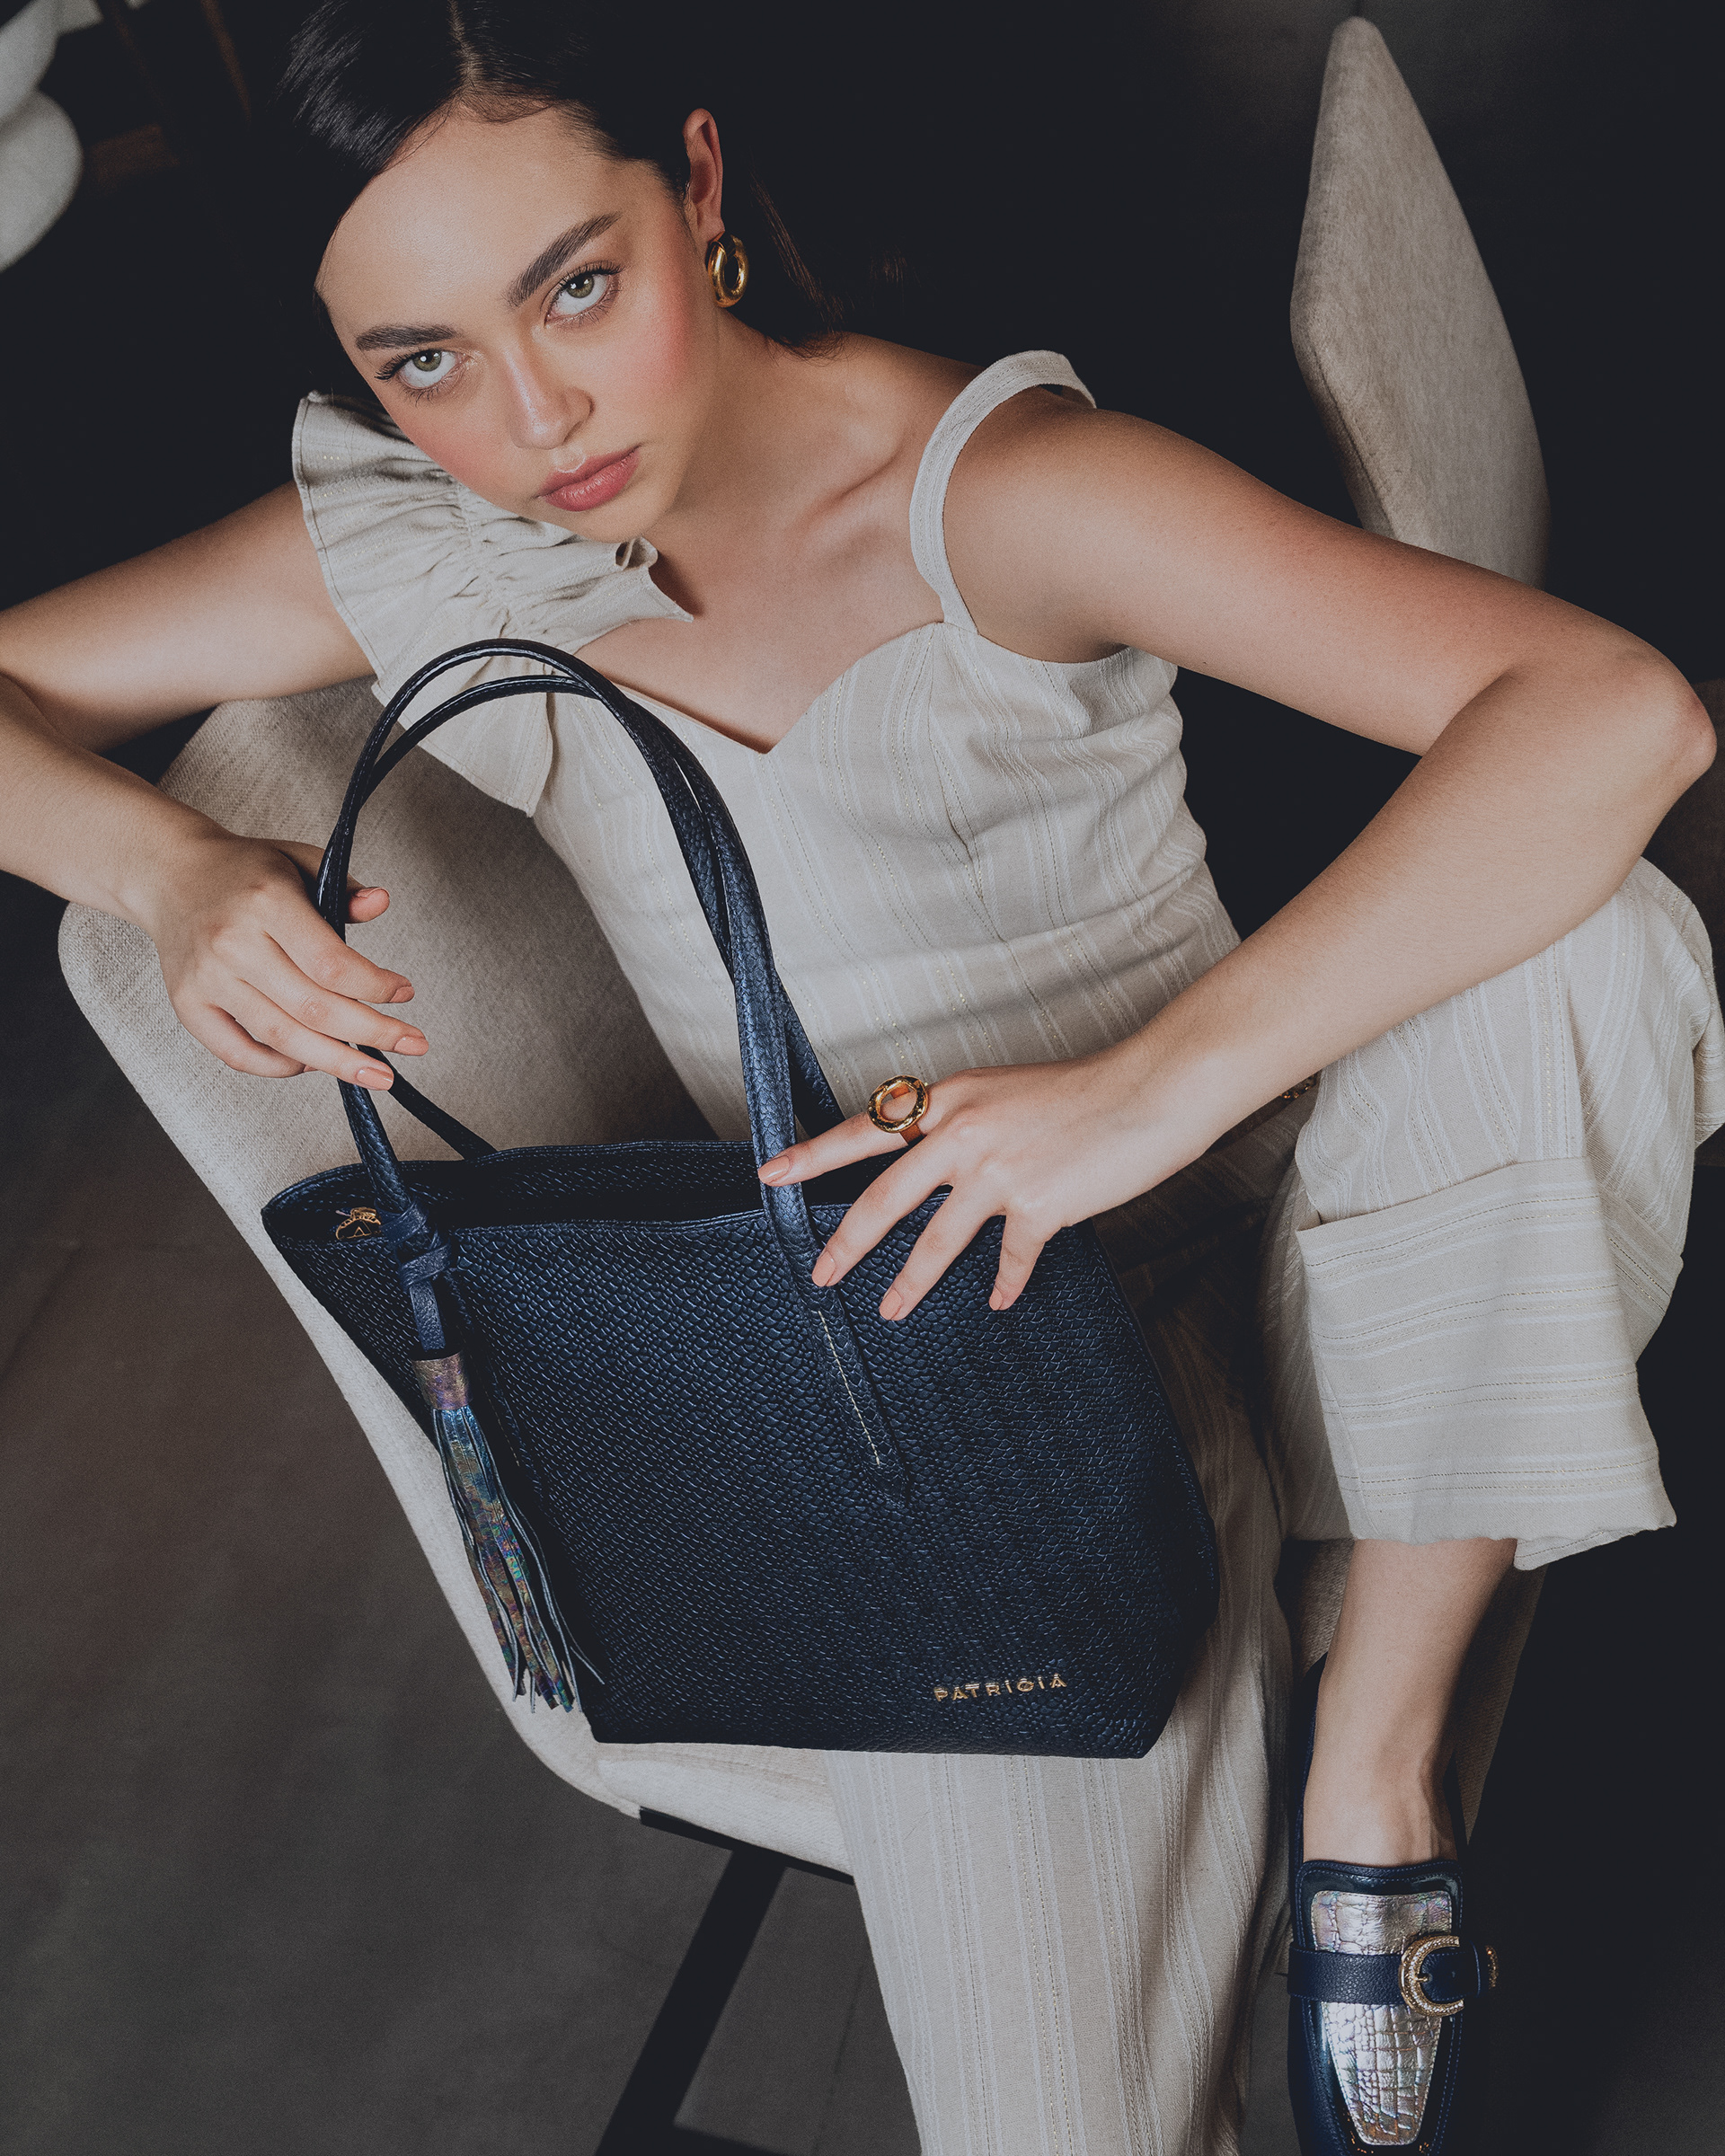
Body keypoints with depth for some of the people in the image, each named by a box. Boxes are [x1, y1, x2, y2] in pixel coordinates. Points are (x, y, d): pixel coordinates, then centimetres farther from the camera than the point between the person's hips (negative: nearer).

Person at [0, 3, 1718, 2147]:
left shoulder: (991, 489, -19)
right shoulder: (425, 560, -4)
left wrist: (1159, 1077, -40)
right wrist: (174, 867, -16)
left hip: (1227, 1230, 0)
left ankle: (1376, 1777, -17)